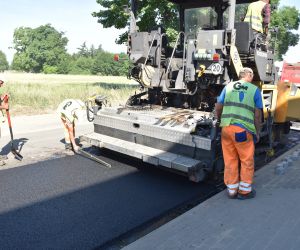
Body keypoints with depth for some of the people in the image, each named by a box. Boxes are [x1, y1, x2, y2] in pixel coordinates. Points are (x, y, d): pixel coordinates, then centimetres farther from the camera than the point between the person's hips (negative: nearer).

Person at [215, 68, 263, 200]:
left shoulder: (228, 87, 9)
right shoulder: (255, 90, 4)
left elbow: (218, 107, 8)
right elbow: (257, 114, 1)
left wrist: (221, 120, 27)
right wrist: (257, 132, 11)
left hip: (226, 128, 3)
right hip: (244, 130, -3)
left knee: (230, 161, 13)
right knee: (247, 161, 14)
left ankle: (232, 190, 24)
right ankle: (245, 190, 24)